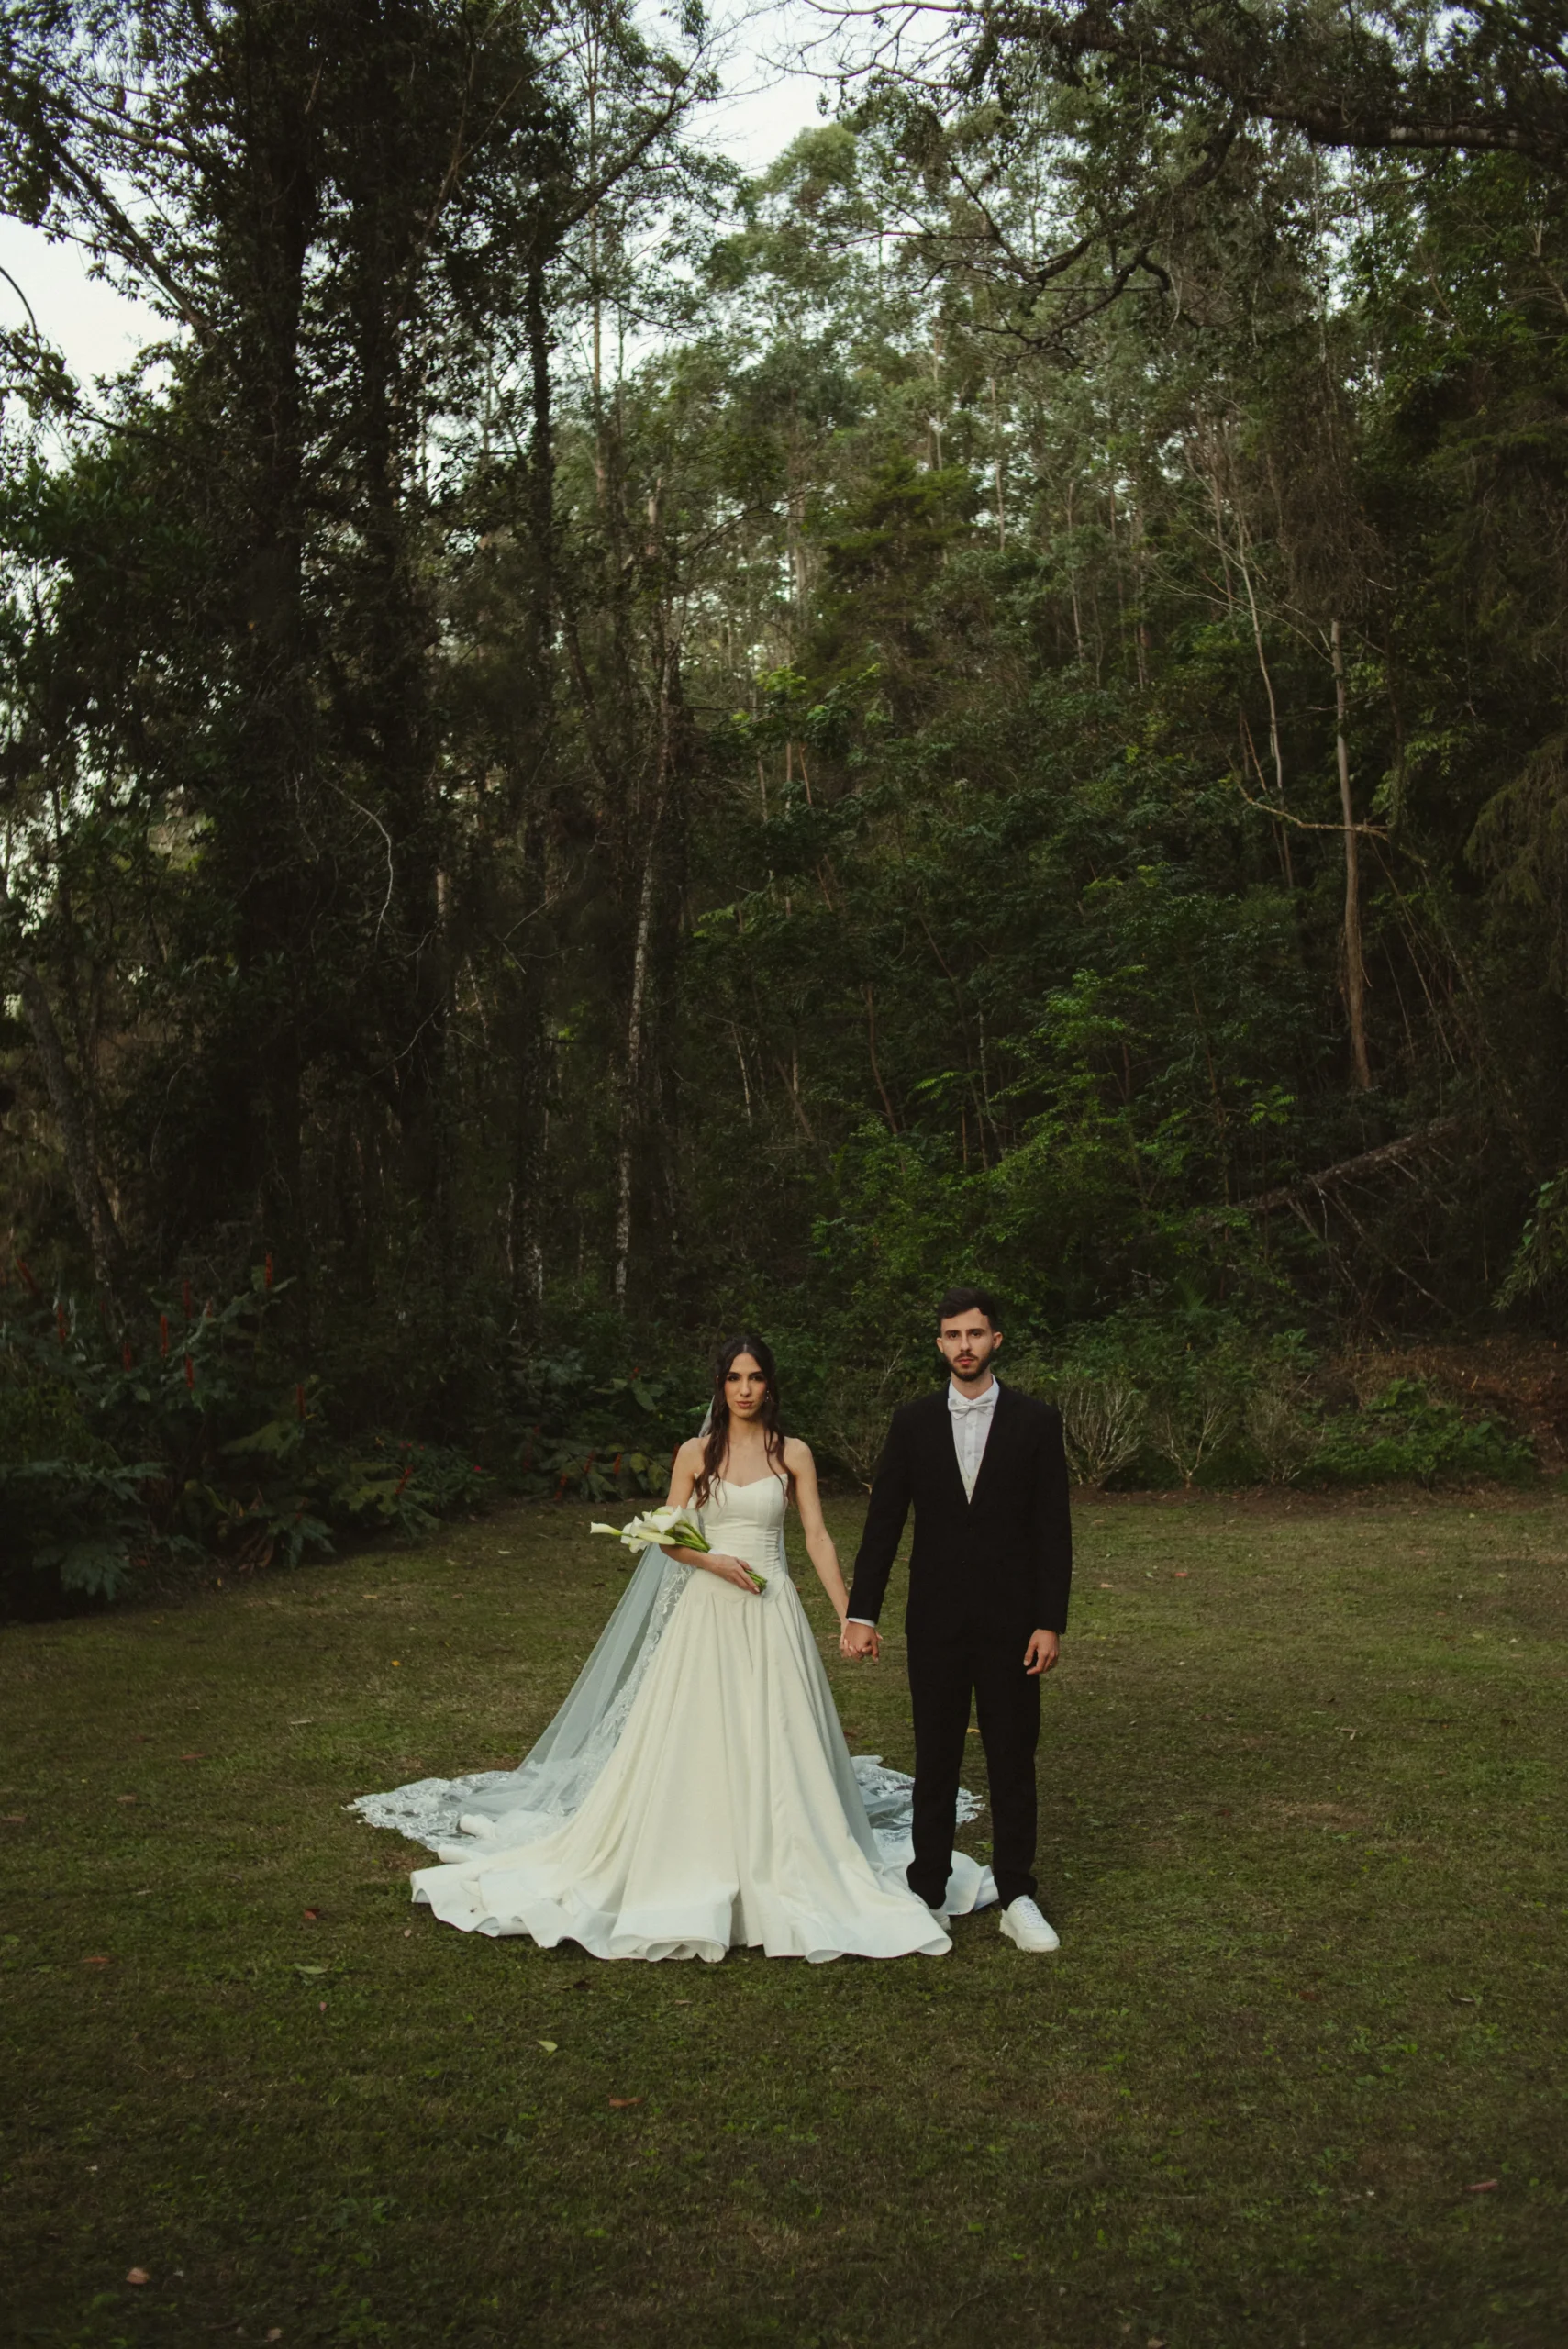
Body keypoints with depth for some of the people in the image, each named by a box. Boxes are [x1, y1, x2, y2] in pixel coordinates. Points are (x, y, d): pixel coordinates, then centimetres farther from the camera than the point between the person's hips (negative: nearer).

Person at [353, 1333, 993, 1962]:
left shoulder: (793, 1454, 4)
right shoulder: (695, 1453, 4)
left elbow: (817, 1538, 2)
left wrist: (848, 1616, -5)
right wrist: (714, 1561, -14)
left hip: (771, 1614, 0)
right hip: (707, 1610, 0)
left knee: (777, 1743, 0)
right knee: (694, 1741, 1)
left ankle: (780, 1872, 15)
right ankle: (688, 1874, 15)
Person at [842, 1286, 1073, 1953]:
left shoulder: (1036, 1421, -1)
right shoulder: (913, 1422, 3)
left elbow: (1053, 1530, -2)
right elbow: (883, 1523, 3)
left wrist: (1050, 1622, -7)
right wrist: (860, 1612, -2)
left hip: (1011, 1621, -1)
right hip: (936, 1622, 1)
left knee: (1013, 1762, 6)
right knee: (935, 1761, 9)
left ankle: (1016, 1898, 18)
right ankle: (927, 1891, 22)